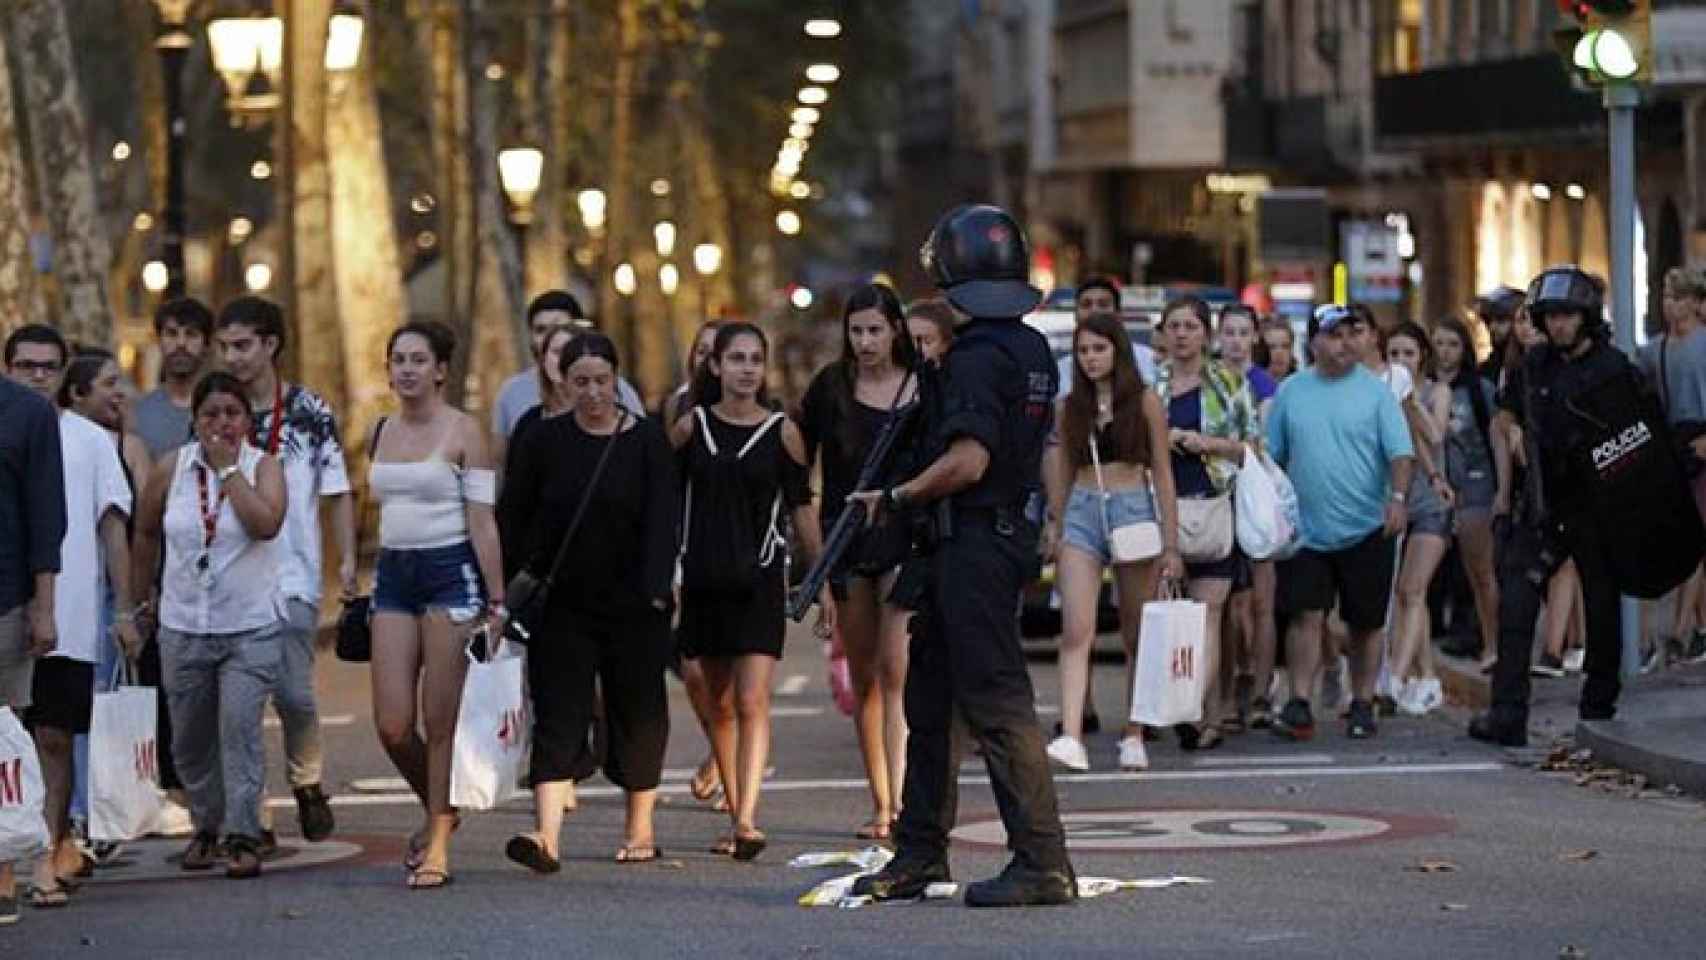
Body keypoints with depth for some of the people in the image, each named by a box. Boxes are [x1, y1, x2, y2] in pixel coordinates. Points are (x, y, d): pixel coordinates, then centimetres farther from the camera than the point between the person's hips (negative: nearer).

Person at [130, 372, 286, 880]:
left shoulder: (263, 466, -5)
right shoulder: (170, 470, 1)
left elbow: (266, 523, -24)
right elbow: (146, 533, 15)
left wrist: (228, 468, -18)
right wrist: (144, 594, 20)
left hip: (250, 625, -3)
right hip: (183, 625, 3)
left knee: (240, 725, -16)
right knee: (190, 739, 11)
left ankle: (242, 837, -14)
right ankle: (206, 827, 30)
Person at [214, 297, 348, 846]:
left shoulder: (309, 412, 2)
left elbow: (337, 492, 5)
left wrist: (347, 559, -4)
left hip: (292, 578, -2)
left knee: (293, 693, -8)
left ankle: (307, 784, 19)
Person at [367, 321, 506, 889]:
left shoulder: (462, 432, -5)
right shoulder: (382, 433, 12)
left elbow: (483, 523, -7)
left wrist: (496, 601, -11)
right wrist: (365, 584, 18)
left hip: (451, 572, -5)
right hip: (393, 575, 5)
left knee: (440, 723, -2)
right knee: (391, 725, -2)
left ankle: (436, 847, 7)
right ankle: (437, 812, 24)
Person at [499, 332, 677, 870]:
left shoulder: (647, 442, -1)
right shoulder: (541, 442, 3)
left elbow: (662, 522, -9)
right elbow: (512, 522, 5)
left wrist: (656, 591, -21)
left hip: (633, 605, 0)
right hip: (562, 607, 0)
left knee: (638, 715, 8)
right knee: (557, 718, -9)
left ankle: (640, 830, 23)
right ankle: (547, 837, -19)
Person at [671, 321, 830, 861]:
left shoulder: (782, 432, 1)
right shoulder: (690, 429, 5)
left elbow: (802, 509, 6)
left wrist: (822, 584, 6)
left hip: (759, 579, -2)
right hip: (704, 578, 2)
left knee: (752, 701, -13)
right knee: (721, 704, 9)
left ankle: (748, 820, -21)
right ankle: (737, 817, 19)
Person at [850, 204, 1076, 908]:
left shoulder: (976, 356, -17)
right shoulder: (1033, 349, 12)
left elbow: (967, 461, -25)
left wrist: (894, 499, -12)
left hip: (973, 544, -10)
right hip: (1012, 529, 10)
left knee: (997, 703, -8)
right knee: (929, 692, 16)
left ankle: (1043, 863, -8)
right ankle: (919, 854, 23)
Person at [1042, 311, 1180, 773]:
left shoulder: (1144, 402, 2)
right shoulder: (1067, 407, 10)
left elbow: (1162, 474, 3)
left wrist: (1171, 544, -1)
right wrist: (1054, 524, 9)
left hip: (1134, 509, -1)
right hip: (1082, 514, 1)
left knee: (1137, 635, 5)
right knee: (1076, 631, -13)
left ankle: (1134, 738, 15)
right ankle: (1071, 738, -24)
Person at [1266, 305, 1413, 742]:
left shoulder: (1375, 391, 0)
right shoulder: (1291, 391, 7)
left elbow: (1400, 451, -5)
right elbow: (1273, 456, 11)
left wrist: (1398, 497, -20)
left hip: (1367, 529, -1)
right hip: (1308, 529, 1)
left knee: (1366, 623, 6)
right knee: (1306, 616, -8)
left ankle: (1362, 705, 16)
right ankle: (1299, 705, -9)